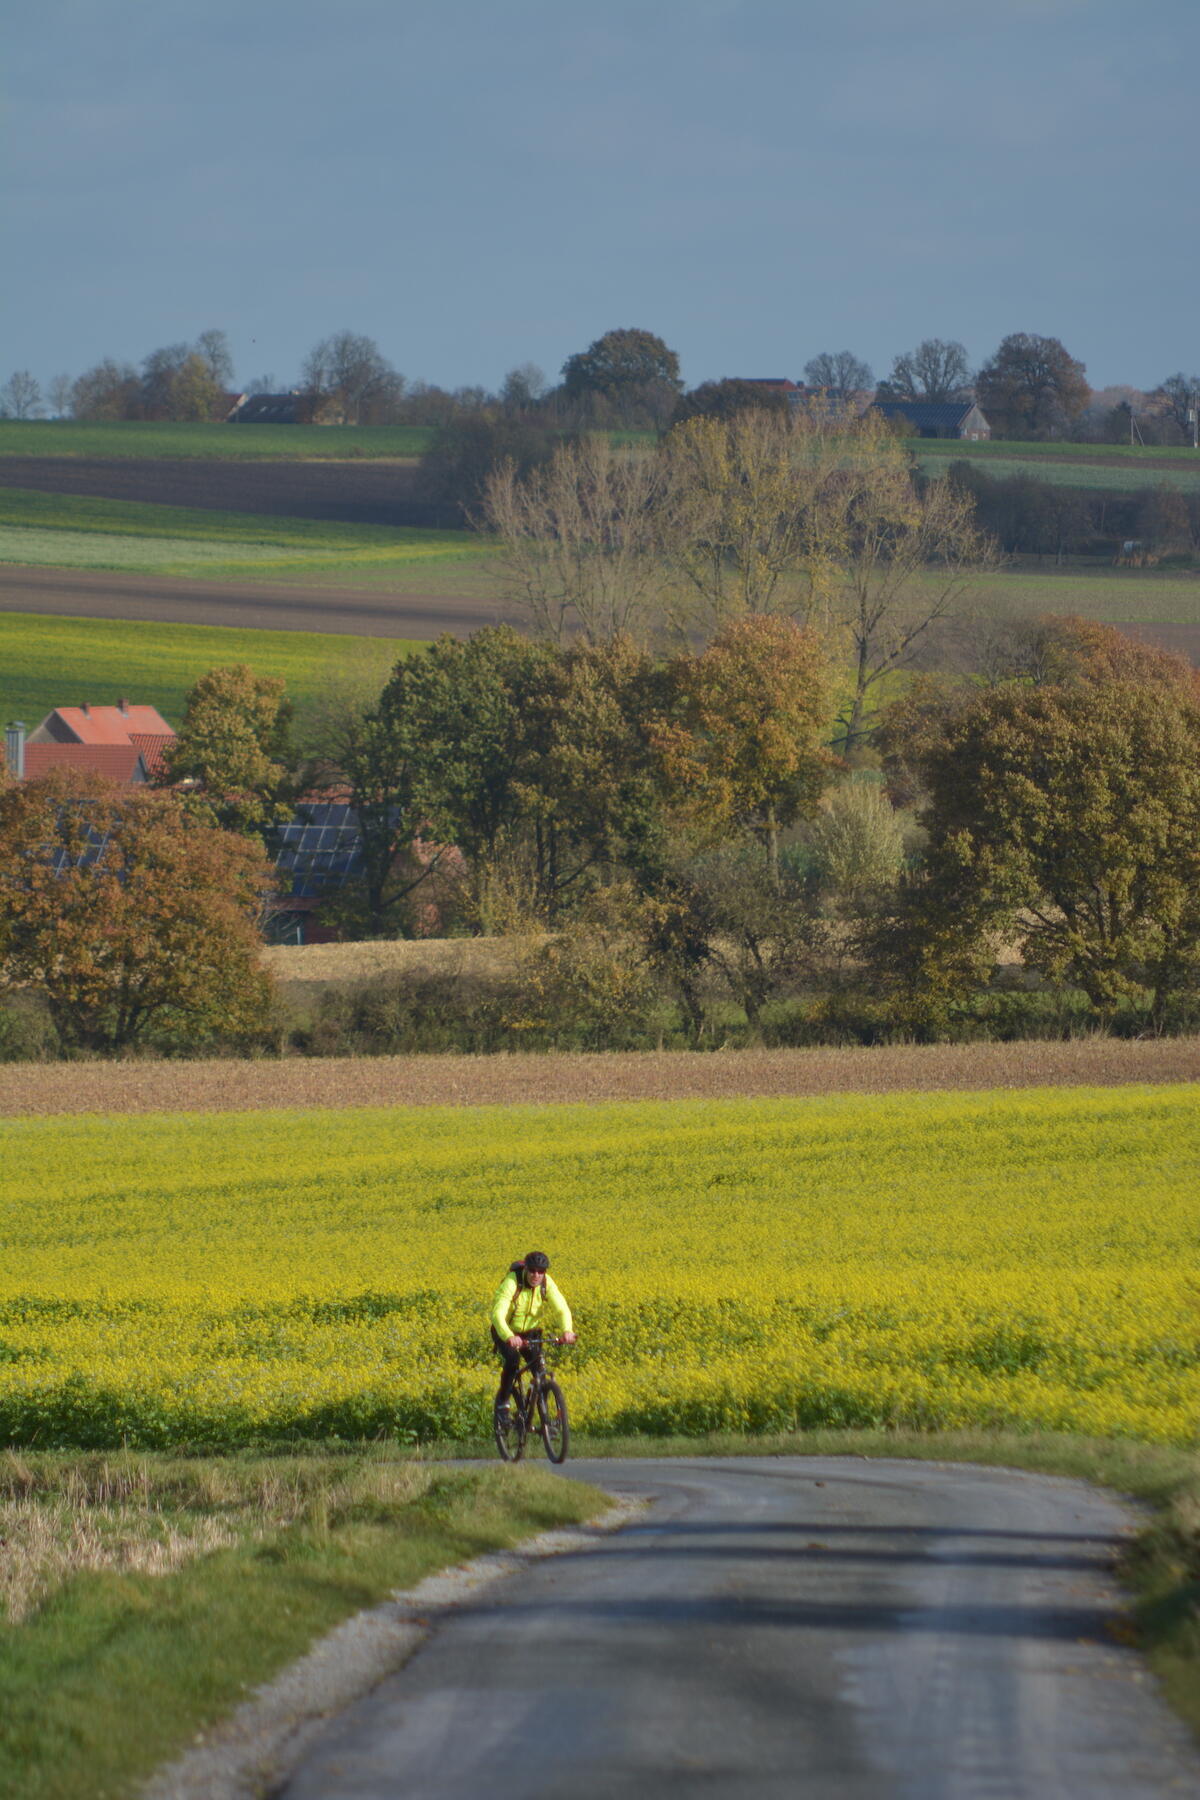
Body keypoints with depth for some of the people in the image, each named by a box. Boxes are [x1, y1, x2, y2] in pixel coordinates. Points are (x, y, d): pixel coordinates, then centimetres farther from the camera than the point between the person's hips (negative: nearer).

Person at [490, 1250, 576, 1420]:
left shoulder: (547, 1284, -17)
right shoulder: (512, 1283, -29)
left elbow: (562, 1309, -27)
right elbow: (498, 1313, -39)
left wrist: (567, 1330, -49)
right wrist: (509, 1337, -57)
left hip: (531, 1332, 3)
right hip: (506, 1332, -3)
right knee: (512, 1359, -30)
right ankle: (502, 1401, -9)